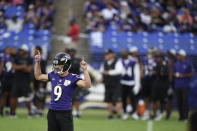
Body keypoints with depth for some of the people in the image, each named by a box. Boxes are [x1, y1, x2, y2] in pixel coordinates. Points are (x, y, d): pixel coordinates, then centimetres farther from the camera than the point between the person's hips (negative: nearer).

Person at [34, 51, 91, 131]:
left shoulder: (72, 78, -10)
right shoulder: (53, 75, 6)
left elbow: (87, 85, -24)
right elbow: (38, 76, 22)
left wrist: (85, 70, -31)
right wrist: (37, 62, 16)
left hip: (65, 113, -6)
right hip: (52, 113, 6)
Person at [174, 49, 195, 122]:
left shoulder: (188, 64, -1)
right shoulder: (176, 64, 14)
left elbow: (192, 74, -3)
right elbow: (173, 73, 22)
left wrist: (183, 75, -12)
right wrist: (175, 75, -1)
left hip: (185, 86, -5)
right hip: (177, 85, 5)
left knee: (185, 101, -9)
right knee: (179, 101, 5)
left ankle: (185, 116, -7)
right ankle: (181, 116, 12)